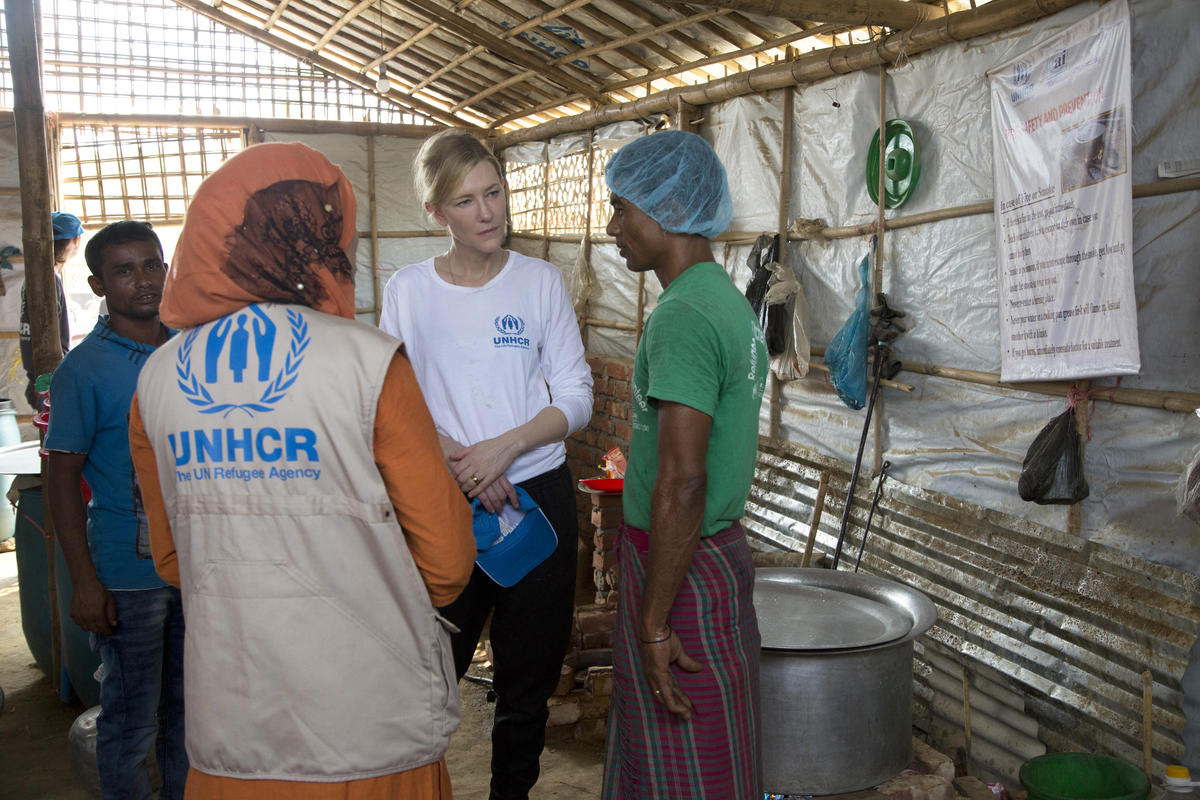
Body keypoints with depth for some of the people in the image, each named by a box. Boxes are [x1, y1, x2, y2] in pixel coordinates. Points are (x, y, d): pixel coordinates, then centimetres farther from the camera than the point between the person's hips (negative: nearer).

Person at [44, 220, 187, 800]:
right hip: (128, 572, -5)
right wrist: (84, 581, -13)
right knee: (131, 716, 7)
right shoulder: (82, 370, -9)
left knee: (189, 704, 18)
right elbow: (62, 478, -9)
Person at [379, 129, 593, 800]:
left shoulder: (541, 281, 1)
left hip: (538, 492, 1)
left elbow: (576, 397, -1)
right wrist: (461, 462, -17)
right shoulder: (408, 291, 0)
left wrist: (504, 446, -16)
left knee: (529, 675, 12)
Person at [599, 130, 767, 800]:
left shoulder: (682, 315, -21)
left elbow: (682, 481, -26)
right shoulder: (732, 303, 10)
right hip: (724, 549, 9)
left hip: (681, 567, -9)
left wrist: (655, 622, -21)